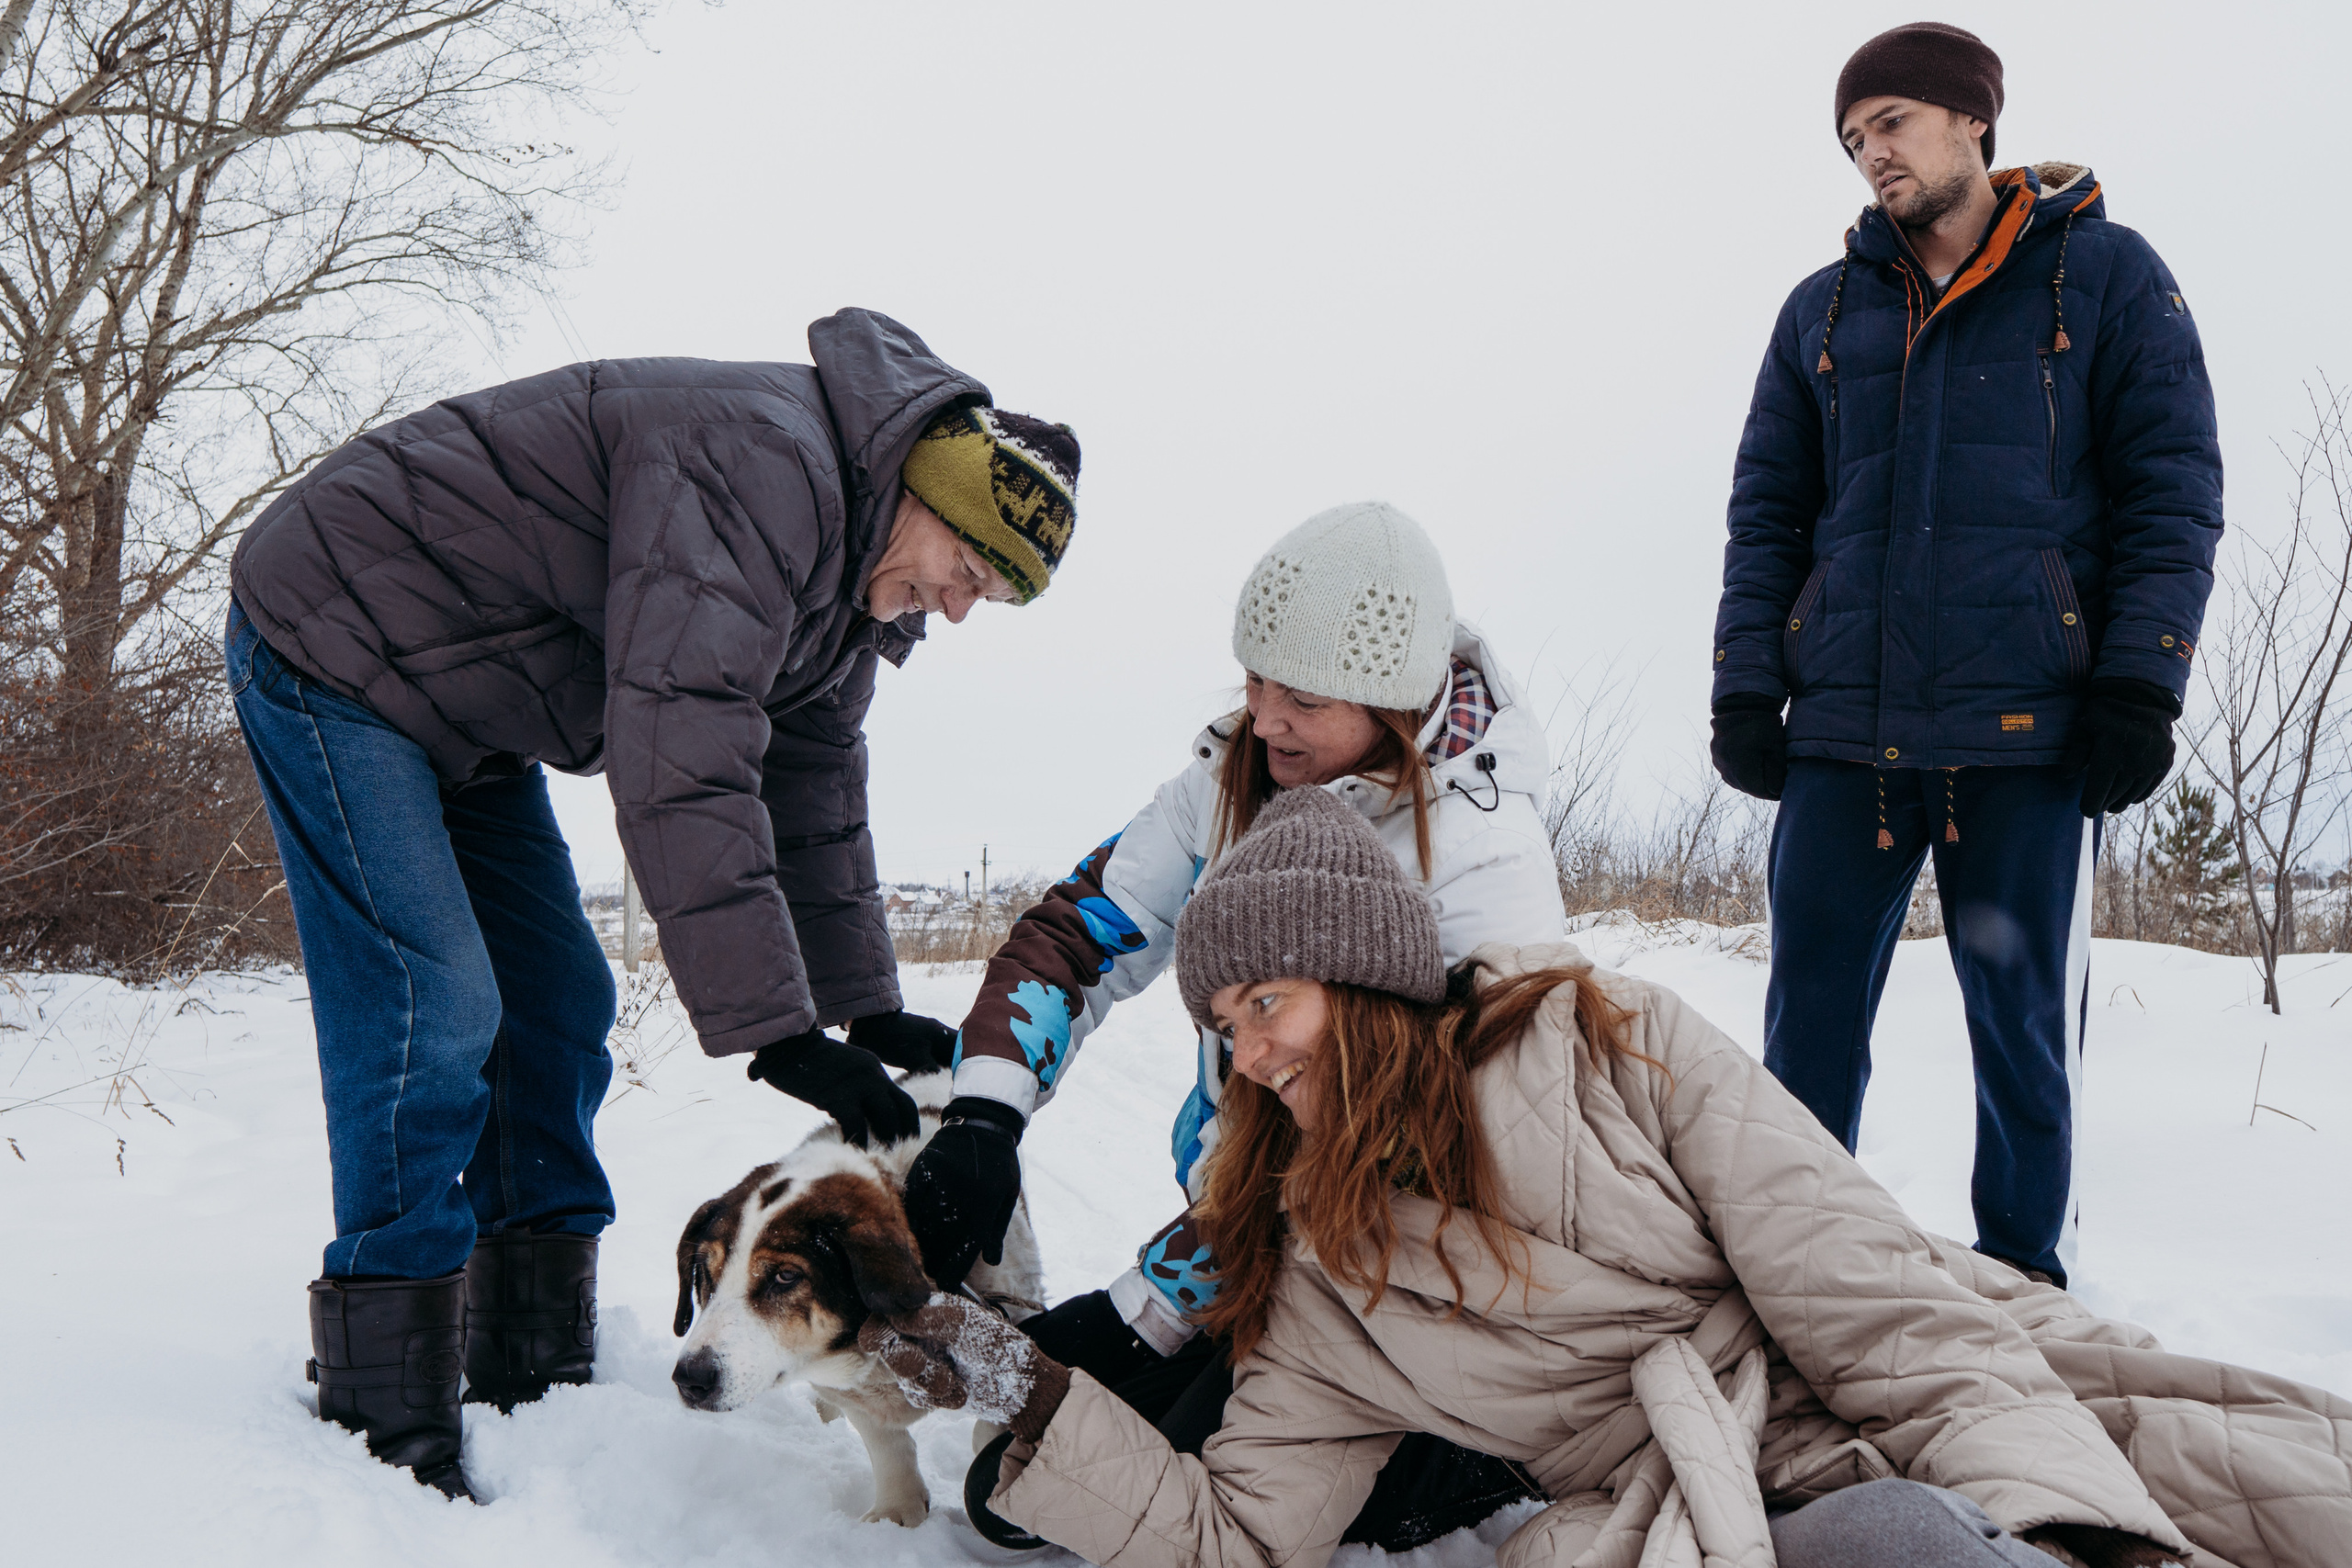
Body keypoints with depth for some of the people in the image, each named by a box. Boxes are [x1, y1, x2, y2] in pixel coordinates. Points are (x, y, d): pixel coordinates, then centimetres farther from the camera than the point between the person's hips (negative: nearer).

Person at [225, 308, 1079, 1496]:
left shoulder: (846, 566, 3)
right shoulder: (766, 464, -31)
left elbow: (813, 791, 8)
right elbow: (681, 764, -37)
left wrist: (867, 1008, 3)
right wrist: (775, 1029, -35)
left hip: (464, 708, 10)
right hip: (335, 641, -10)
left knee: (559, 1005, 6)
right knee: (435, 1009, -16)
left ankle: (535, 1377, 13)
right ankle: (392, 1426, -7)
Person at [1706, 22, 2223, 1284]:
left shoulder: (2105, 273, 7)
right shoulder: (1821, 311, 16)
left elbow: (2173, 491, 2)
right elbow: (1766, 513, 14)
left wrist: (2139, 685, -8)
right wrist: (1745, 689, 4)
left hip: (2028, 731, -2)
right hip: (1842, 733, 3)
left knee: (2023, 1028, 4)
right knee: (1809, 1026, 4)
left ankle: (2021, 1285, 18)